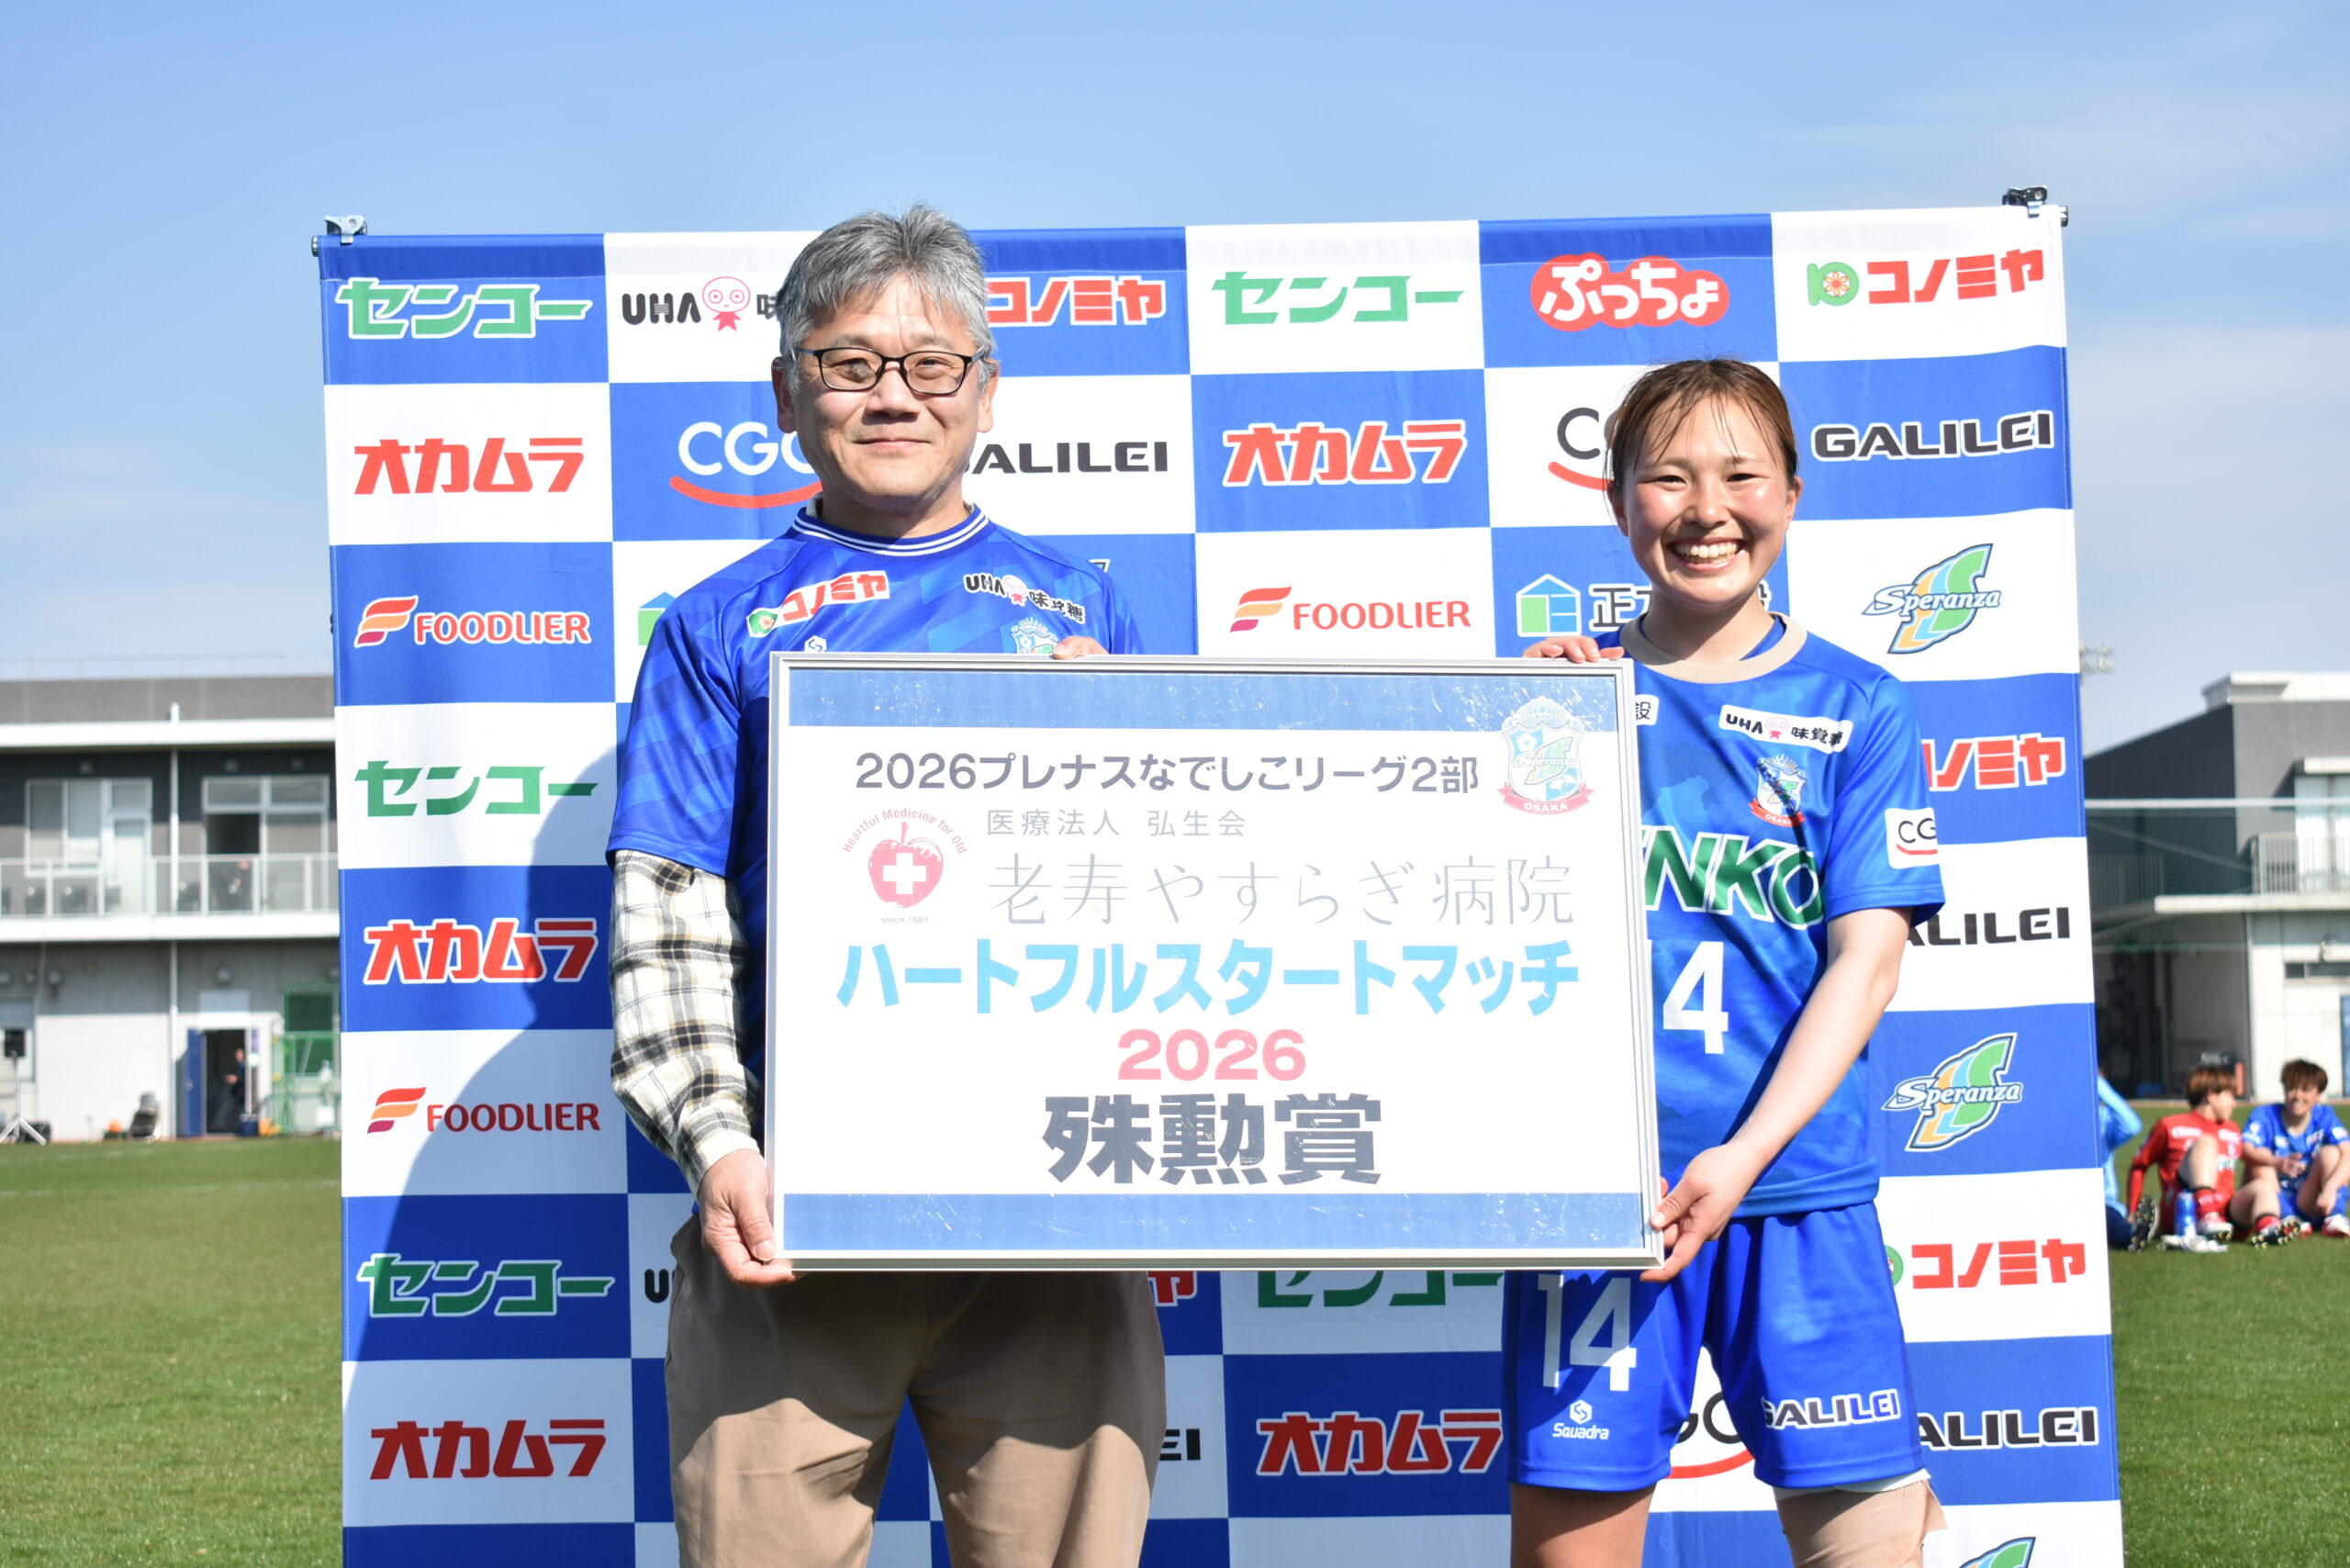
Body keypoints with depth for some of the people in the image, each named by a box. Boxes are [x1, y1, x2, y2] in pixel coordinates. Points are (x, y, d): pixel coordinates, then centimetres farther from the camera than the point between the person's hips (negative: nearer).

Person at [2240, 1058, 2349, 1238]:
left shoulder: (2324, 1116, 0)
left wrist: (2329, 1188, -37)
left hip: (2310, 1205, 0)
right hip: (2276, 1203, 0)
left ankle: (2335, 1219, -27)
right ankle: (2267, 1224, -46)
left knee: (2330, 1152, -15)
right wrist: (2276, 1162, -45)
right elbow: (2245, 1150, -23)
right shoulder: (2265, 1116, -3)